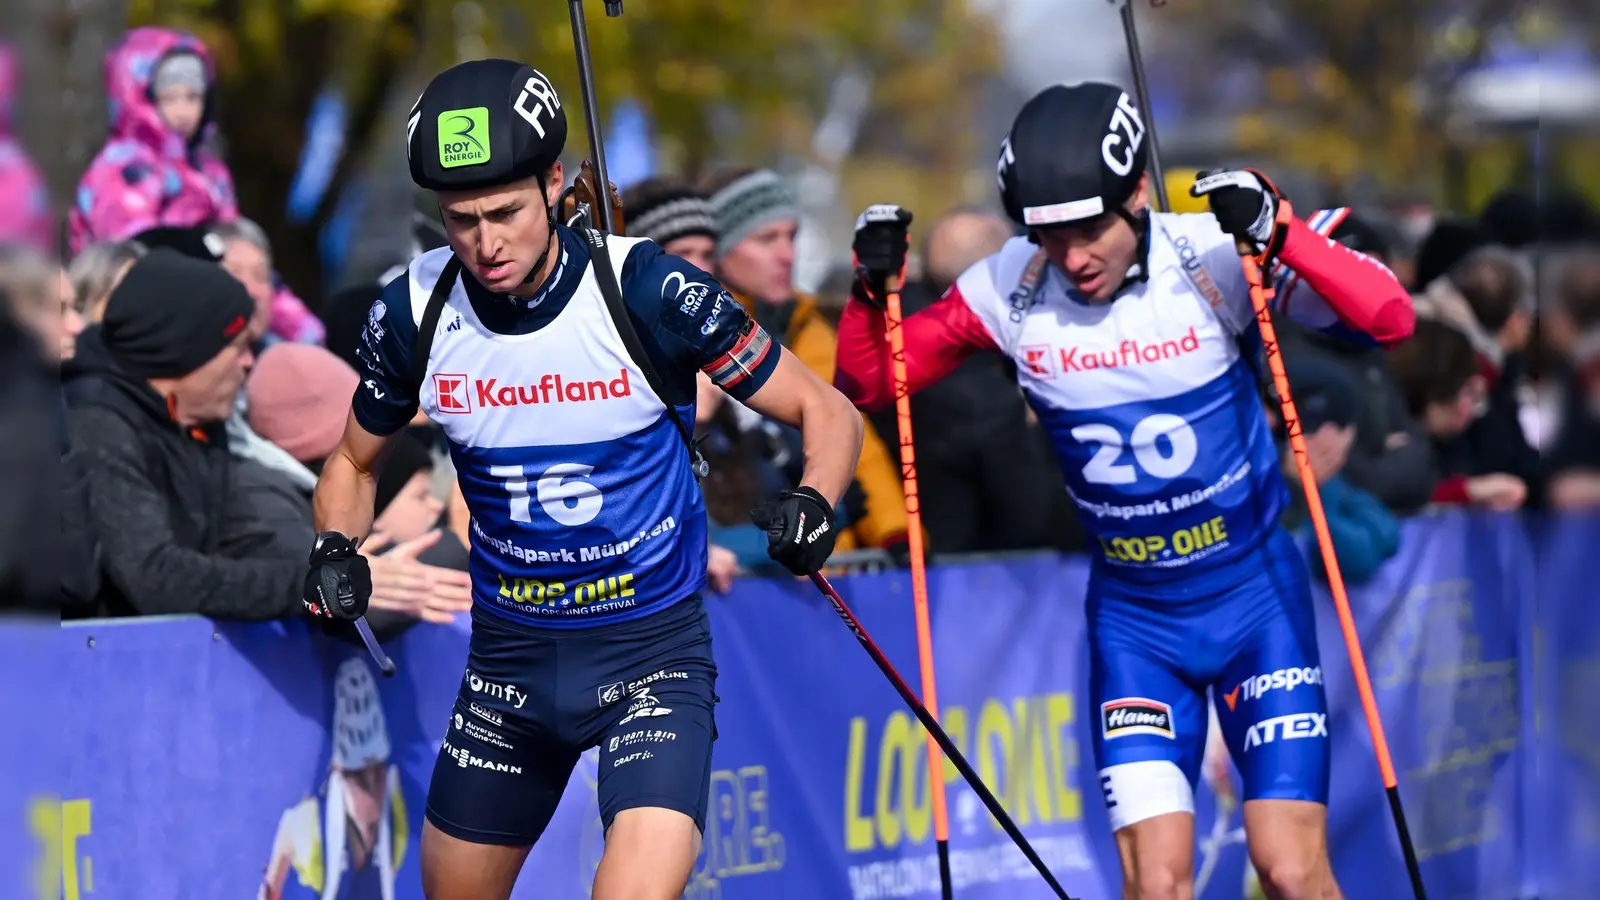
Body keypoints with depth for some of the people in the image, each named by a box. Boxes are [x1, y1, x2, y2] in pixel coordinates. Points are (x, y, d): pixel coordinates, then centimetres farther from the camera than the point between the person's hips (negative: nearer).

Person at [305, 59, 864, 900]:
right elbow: (354, 461, 11)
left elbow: (829, 413, -10)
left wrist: (813, 501, -30)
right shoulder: (414, 312, -8)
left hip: (652, 645, -4)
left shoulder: (647, 289, -18)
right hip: (510, 650, 4)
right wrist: (336, 551, -9)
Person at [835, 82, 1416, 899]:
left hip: (1255, 593, -2)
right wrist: (873, 288, -17)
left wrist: (1279, 235, -37)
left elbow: (1388, 318, -24)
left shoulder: (1213, 257, -17)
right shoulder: (1007, 291, -9)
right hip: (1131, 613, 2)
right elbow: (867, 383, 2)